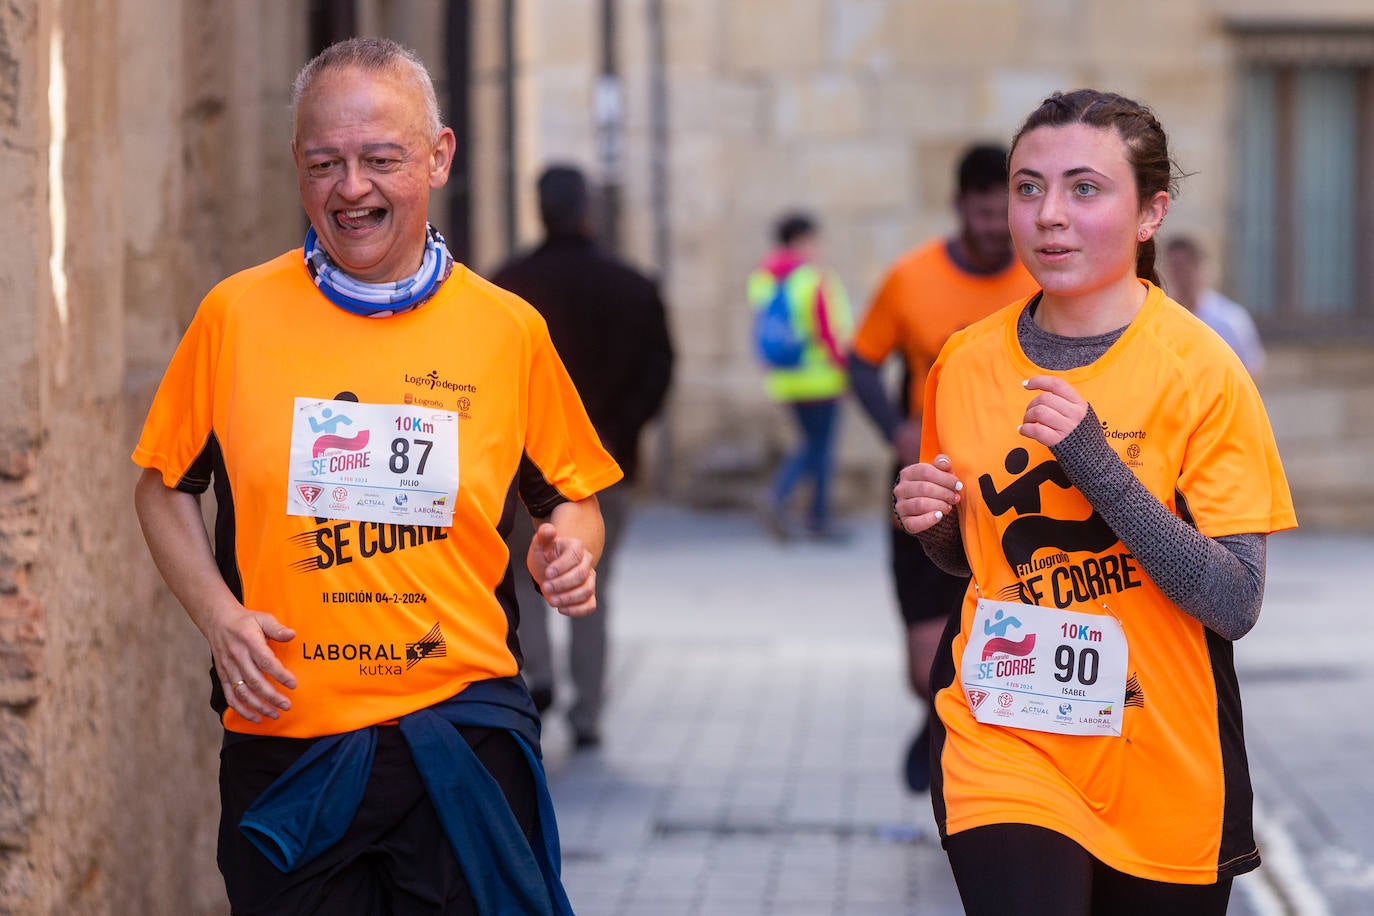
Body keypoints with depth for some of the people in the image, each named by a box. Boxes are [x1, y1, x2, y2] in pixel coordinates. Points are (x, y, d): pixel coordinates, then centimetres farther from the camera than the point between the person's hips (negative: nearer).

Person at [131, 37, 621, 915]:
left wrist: (570, 546, -8)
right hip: (284, 738, 0)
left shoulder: (510, 330, 3)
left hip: (464, 736, 0)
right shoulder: (235, 315, 1)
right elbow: (165, 487, 10)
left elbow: (571, 496, 14)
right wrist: (218, 614, -5)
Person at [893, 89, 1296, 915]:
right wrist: (933, 522, -7)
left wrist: (1098, 463, -24)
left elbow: (1235, 605, -15)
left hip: (1162, 776, -2)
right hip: (1001, 747, 2)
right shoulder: (968, 361, 1)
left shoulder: (1200, 371, -11)